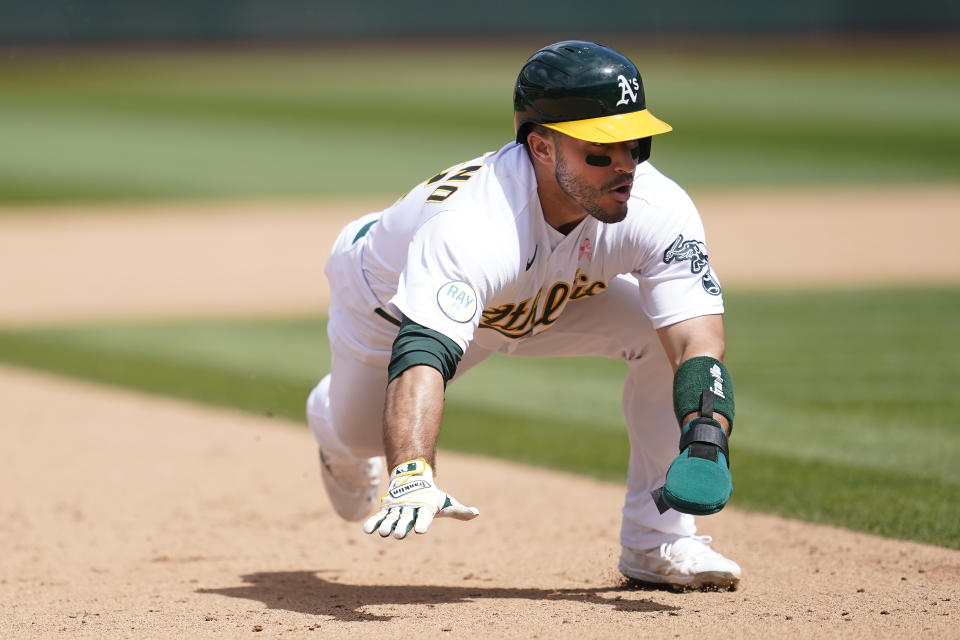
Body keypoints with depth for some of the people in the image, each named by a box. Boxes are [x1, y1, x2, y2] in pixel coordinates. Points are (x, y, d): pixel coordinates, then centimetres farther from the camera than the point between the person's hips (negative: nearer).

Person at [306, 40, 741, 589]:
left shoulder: (659, 210, -36)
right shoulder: (470, 230, -48)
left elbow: (700, 347, -39)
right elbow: (421, 355, -60)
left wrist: (704, 448, -59)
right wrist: (412, 477, -77)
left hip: (551, 296, 3)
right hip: (392, 303, -3)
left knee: (676, 329, -20)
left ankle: (656, 542, -8)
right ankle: (329, 416, 53)